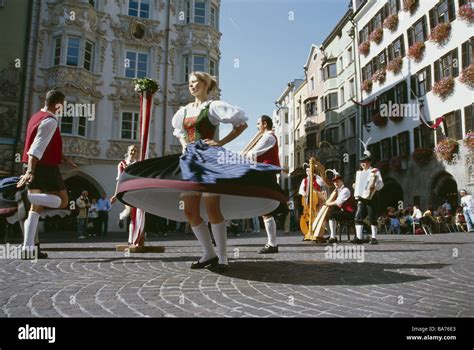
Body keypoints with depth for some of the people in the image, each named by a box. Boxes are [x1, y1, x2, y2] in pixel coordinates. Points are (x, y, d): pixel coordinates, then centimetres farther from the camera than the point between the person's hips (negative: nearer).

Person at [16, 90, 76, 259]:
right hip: (47, 167, -9)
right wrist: (30, 171, -30)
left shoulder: (37, 117, 16)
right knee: (62, 201, 2)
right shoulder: (50, 121, -14)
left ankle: (28, 247, 4)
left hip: (35, 167, 9)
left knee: (35, 208, 8)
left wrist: (64, 158, 22)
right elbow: (37, 148, -24)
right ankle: (25, 196, -17)